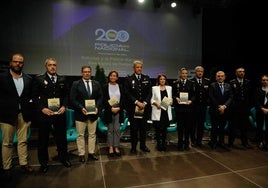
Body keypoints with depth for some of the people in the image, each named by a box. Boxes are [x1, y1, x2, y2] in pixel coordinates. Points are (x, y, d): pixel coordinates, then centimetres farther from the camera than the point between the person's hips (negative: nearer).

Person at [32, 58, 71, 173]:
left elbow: (66, 94, 9)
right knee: (43, 139, 10)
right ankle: (43, 162, 28)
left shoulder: (62, 79, 8)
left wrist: (64, 106, -5)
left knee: (61, 137, 12)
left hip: (60, 113, 2)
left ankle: (63, 158, 31)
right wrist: (42, 108, -12)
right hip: (44, 113, -2)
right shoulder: (39, 79, 0)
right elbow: (34, 96, -2)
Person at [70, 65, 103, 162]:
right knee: (80, 135, 7)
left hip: (93, 113, 3)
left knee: (92, 134, 11)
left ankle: (91, 153, 24)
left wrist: (97, 107, -9)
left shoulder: (96, 84, 7)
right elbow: (73, 99, -7)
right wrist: (81, 108, -17)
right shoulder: (76, 84, -2)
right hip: (80, 113, -3)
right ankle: (81, 154, 20)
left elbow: (100, 97, 7)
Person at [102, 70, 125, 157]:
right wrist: (111, 108, -13)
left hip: (119, 111, 1)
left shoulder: (120, 87, 7)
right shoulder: (105, 87, 2)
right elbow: (104, 100, -3)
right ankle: (110, 148, 16)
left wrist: (119, 108, -9)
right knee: (110, 130, 5)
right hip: (109, 111, -1)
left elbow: (123, 99, 4)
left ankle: (116, 147, 15)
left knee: (117, 130, 4)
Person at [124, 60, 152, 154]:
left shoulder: (147, 78, 9)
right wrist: (137, 102, -13)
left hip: (144, 107, 3)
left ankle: (143, 145, 26)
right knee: (134, 128, 5)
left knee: (143, 128, 11)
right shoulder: (129, 79, 1)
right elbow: (127, 94, -6)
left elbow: (149, 93, 5)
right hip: (133, 108, -2)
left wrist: (145, 102, -8)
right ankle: (133, 147, 19)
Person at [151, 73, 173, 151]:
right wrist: (156, 103, -16)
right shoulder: (154, 88, 4)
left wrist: (171, 101, -7)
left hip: (166, 111, 3)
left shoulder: (169, 88, 13)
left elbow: (171, 98, 14)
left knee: (165, 128, 6)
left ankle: (164, 143, 18)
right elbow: (152, 99, 1)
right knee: (158, 128, 0)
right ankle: (158, 144, 14)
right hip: (157, 111, -2)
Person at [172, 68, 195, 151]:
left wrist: (191, 100, -13)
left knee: (188, 125, 6)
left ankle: (186, 143, 22)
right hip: (179, 107, -1)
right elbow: (173, 94, 4)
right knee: (180, 126, 4)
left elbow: (194, 95, 5)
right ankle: (180, 144, 16)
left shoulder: (191, 83, 7)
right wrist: (176, 98, -15)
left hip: (188, 107, 1)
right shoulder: (175, 83, 4)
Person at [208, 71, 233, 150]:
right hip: (214, 110, -3)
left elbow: (230, 98, 0)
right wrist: (218, 106, -12)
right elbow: (211, 98, -9)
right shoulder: (212, 85, -4)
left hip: (224, 110, 3)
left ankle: (221, 142, 23)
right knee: (214, 127, 4)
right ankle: (213, 142, 16)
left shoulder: (228, 86, 8)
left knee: (222, 127, 11)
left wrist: (224, 106, -14)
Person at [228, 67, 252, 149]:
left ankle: (245, 142, 23)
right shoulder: (232, 82, -3)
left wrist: (249, 105, 4)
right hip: (235, 108, -3)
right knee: (233, 126, 5)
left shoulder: (248, 82, 8)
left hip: (245, 108, 3)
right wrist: (231, 104, -5)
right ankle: (231, 142, 16)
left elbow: (250, 95, 9)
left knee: (245, 126, 10)